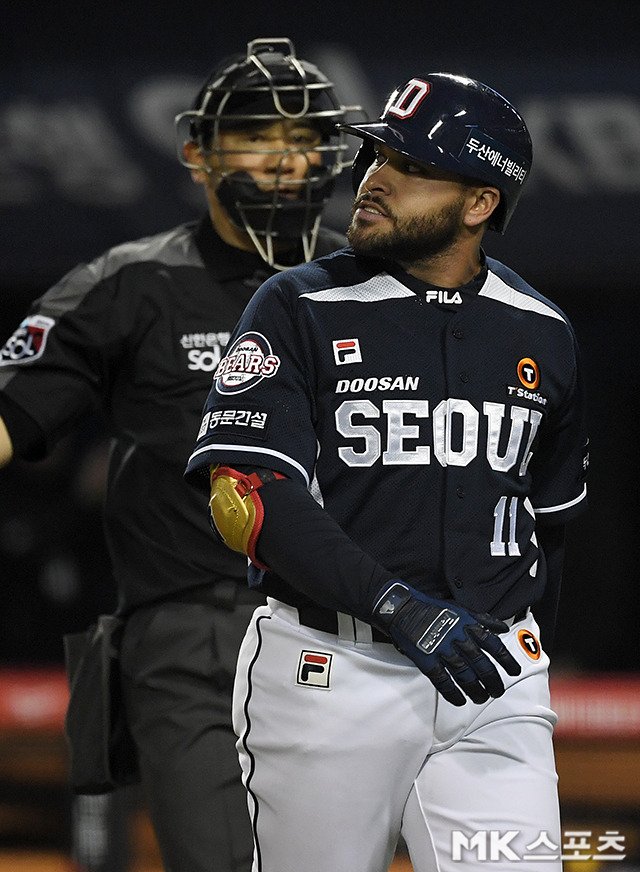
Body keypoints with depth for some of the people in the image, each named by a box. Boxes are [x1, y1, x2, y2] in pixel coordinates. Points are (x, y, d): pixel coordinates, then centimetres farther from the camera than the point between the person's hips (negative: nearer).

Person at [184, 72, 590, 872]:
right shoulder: (297, 309, -2)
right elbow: (245, 497, -13)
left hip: (493, 684, 2)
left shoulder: (540, 334, 10)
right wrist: (394, 605, -24)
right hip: (328, 675, -2)